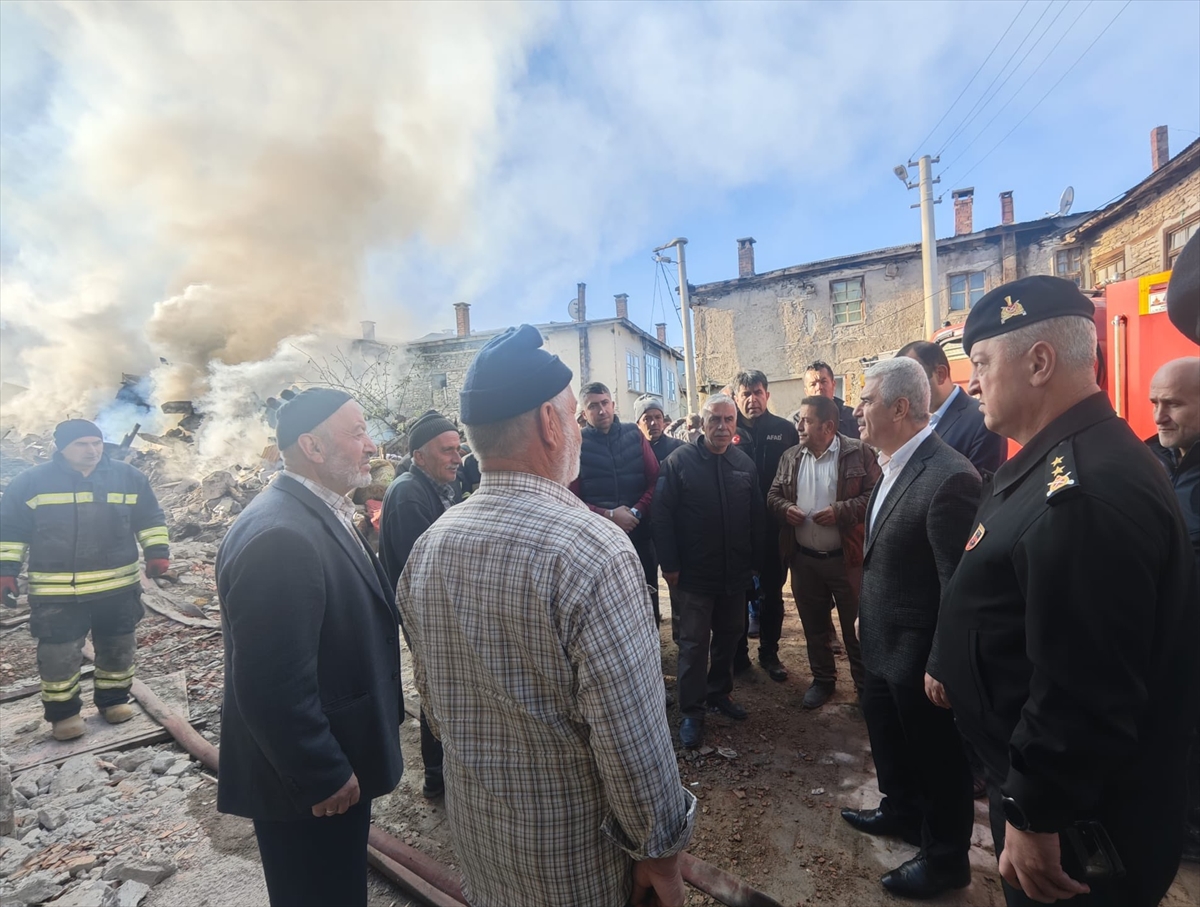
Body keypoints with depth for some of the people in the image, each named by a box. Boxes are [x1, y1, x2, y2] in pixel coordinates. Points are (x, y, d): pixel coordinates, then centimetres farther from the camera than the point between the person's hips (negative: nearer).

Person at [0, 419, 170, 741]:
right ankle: (63, 712, 24)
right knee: (58, 654, 6)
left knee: (118, 648, 13)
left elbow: (151, 518, 8)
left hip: (119, 586, 2)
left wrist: (157, 552, -1)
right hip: (56, 592, -1)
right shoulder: (31, 482, -2)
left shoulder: (128, 477, 1)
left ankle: (114, 700, 31)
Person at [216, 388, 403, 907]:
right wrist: (324, 776, -18)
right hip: (309, 783, -9)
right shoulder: (279, 535, -29)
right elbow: (274, 686, -29)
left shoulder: (321, 513, 3)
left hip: (336, 762, 9)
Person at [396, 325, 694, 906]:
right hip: (576, 857, -5)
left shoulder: (428, 547, -7)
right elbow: (633, 740, -25)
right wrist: (660, 848, -9)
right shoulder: (594, 550, -29)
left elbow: (431, 696, 4)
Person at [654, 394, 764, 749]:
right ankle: (691, 711, 16)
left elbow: (756, 517, 9)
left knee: (729, 635, 17)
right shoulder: (680, 461, -10)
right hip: (694, 573, -5)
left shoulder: (745, 464, 5)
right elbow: (663, 515, -11)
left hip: (735, 573, 5)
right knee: (694, 642, 3)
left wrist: (755, 561, 8)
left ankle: (719, 693, 36)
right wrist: (670, 565, -13)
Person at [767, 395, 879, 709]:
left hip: (846, 558, -4)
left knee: (856, 625, 10)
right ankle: (823, 679, 36)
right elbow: (773, 495, 12)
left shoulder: (858, 453, -8)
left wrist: (841, 511, -22)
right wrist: (785, 507, -9)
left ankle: (865, 684, 29)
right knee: (814, 625, 18)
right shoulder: (790, 457, 6)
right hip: (803, 559, 4)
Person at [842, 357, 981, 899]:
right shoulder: (893, 466, 2)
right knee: (887, 737, 27)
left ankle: (946, 858, 38)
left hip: (919, 653, -8)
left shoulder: (949, 477, -26)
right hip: (883, 644, 8)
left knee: (937, 757, 15)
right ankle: (900, 811, 52)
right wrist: (866, 615, 13)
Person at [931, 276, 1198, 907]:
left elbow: (1083, 694, -30)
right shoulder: (1049, 462, 2)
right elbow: (999, 602, 12)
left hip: (1078, 813, -9)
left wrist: (1035, 818, -21)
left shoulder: (1090, 492, -31)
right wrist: (949, 663, 16)